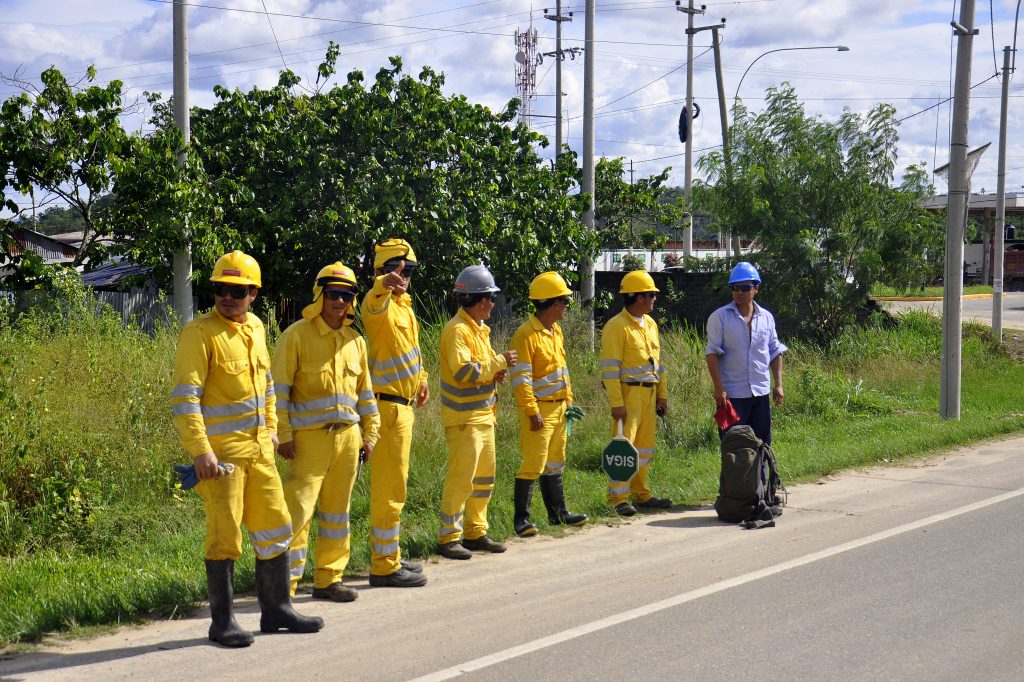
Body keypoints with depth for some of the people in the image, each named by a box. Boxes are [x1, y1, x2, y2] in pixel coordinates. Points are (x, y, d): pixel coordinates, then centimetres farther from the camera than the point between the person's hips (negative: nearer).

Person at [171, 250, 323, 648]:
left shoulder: (254, 328, 10)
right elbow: (184, 397, -17)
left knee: (275, 529, 13)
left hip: (259, 450, 8)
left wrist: (271, 428, 20)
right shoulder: (200, 333, -12)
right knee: (225, 536, -3)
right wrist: (200, 450, -23)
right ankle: (222, 622, 8)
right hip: (219, 451, -7)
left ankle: (276, 609, 26)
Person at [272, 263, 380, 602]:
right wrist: (283, 435, -11)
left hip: (347, 437, 6)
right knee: (298, 509, -11)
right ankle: (285, 583, -6)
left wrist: (369, 434, 15)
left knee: (337, 511, 11)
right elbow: (278, 388, -7)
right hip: (309, 438, -6)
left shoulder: (355, 341, 12)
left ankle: (328, 578, 20)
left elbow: (364, 392, 19)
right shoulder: (297, 335, -5)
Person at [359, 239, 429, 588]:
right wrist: (384, 284, -60)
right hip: (387, 404, -10)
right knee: (390, 487, -7)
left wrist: (421, 378, 23)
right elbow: (374, 306, -41)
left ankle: (387, 558, 28)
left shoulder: (404, 304, 15)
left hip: (402, 404, 10)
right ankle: (384, 567, -1)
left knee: (390, 486, 18)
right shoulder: (380, 303, -15)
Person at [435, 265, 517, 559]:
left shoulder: (478, 328, 15)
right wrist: (499, 362, -19)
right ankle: (448, 538, -3)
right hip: (464, 417, -10)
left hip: (483, 414, 10)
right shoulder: (457, 330, -16)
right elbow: (463, 371, -26)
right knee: (461, 478, -9)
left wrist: (494, 372, 2)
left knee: (484, 477, 15)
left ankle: (475, 532, 24)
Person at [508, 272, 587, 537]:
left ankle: (558, 512, 25)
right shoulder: (526, 334, -16)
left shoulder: (556, 331, 13)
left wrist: (568, 400, 18)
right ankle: (521, 519, -2)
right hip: (539, 410, -9)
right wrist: (532, 412, -21)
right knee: (532, 465, -8)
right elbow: (520, 378, -19)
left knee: (554, 463, 17)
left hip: (558, 408, 9)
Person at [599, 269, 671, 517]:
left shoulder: (650, 324, 15)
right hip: (629, 393, -8)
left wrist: (662, 395, 17)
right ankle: (618, 498, -5)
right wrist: (616, 403, -19)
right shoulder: (617, 326, -12)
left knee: (645, 446, 12)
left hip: (649, 393, 8)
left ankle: (641, 493, 21)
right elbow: (610, 368, -15)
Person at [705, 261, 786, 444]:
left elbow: (775, 352, 14)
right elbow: (712, 354, -8)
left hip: (761, 393, 4)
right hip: (732, 394, -4)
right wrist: (719, 388, -15)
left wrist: (778, 384, 7)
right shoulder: (720, 317, -5)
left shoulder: (766, 317, 8)